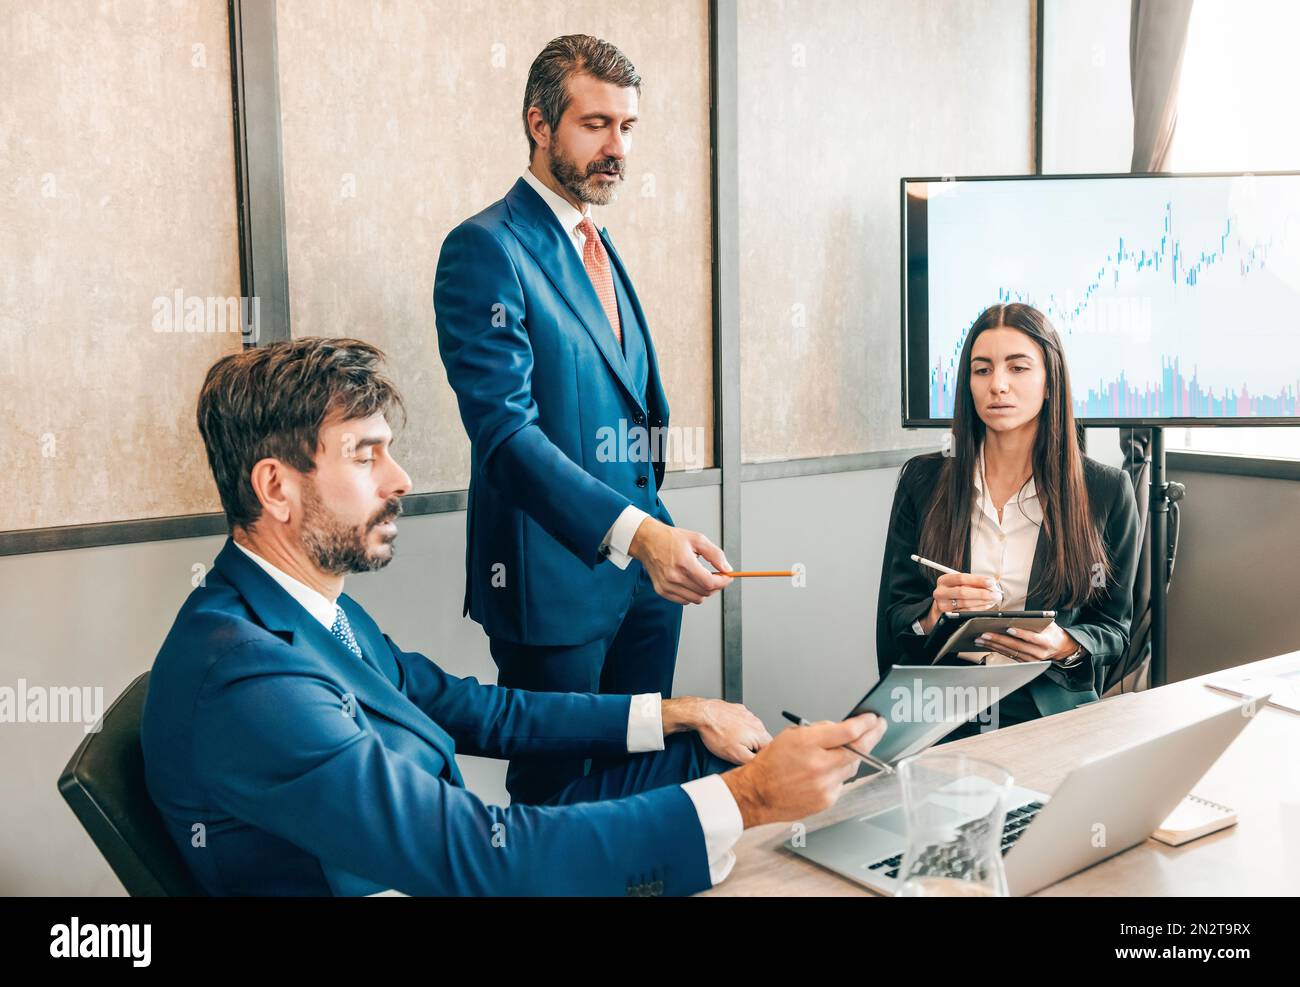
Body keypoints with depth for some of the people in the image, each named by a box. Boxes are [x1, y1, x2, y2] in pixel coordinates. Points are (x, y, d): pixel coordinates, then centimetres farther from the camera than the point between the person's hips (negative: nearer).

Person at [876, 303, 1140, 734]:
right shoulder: (923, 480, 7)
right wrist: (934, 614, -16)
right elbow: (892, 615, 8)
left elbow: (1114, 626, 10)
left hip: (1050, 711, 0)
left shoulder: (1106, 490, 5)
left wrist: (1064, 647, -12)